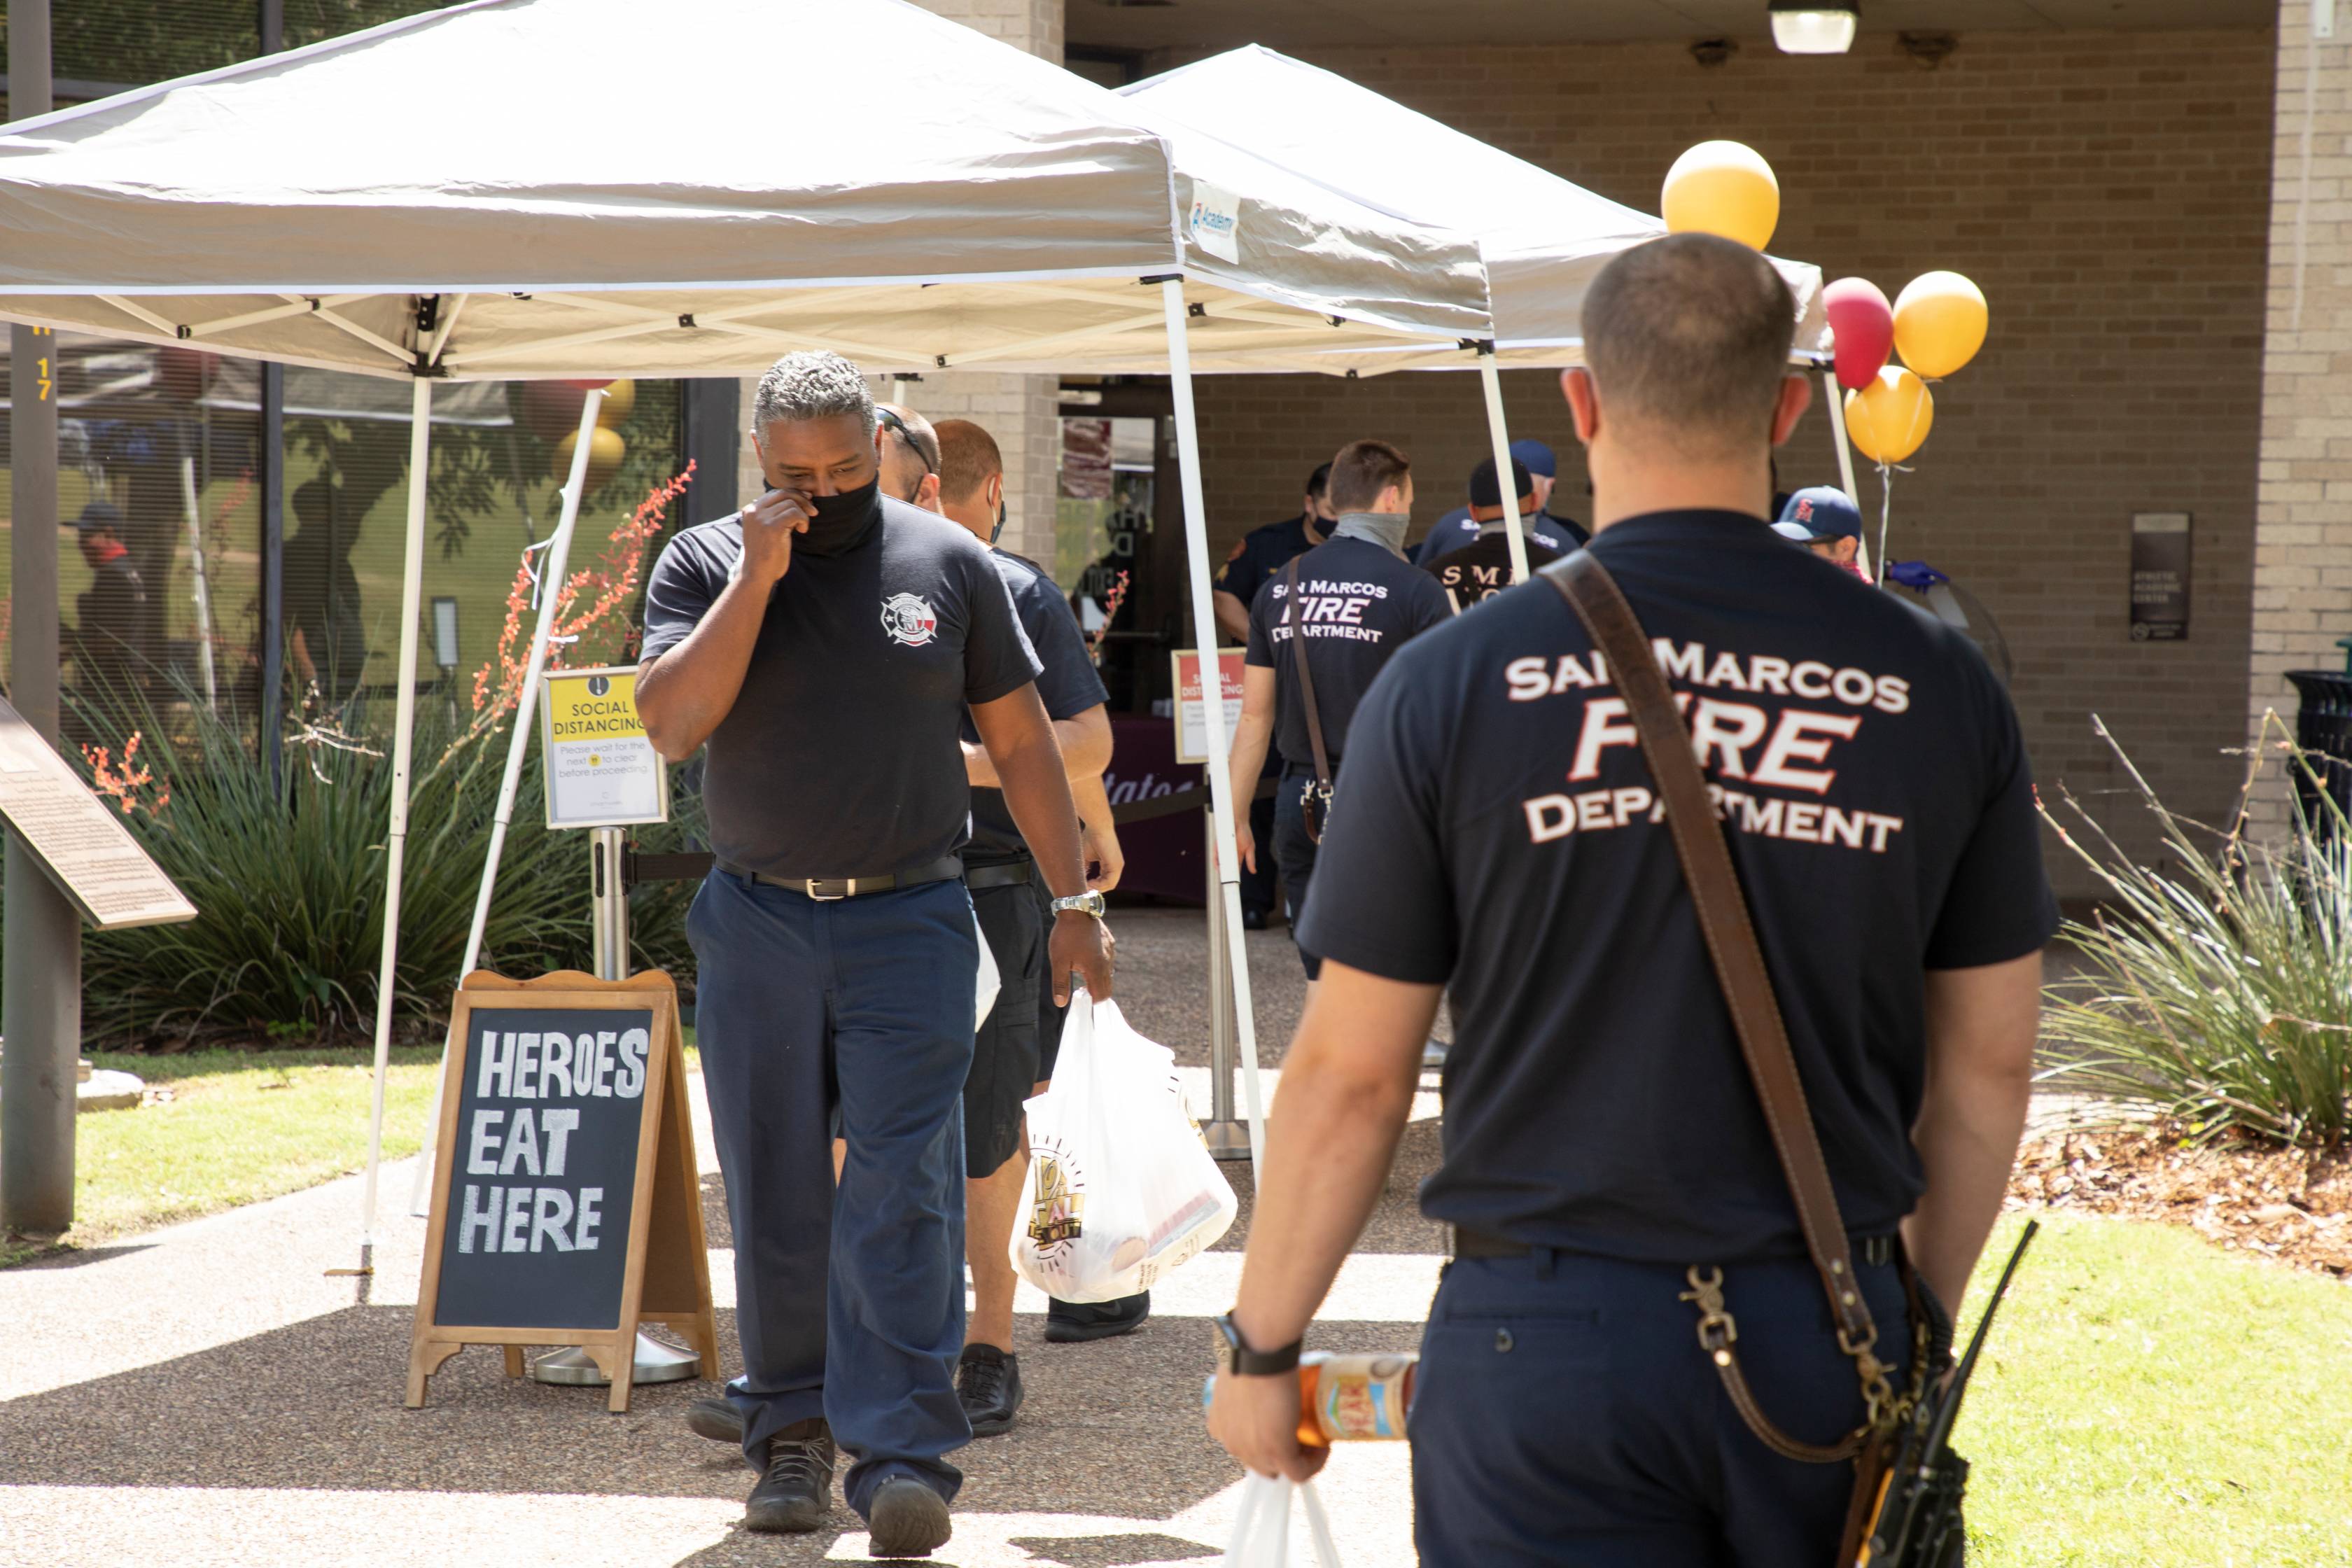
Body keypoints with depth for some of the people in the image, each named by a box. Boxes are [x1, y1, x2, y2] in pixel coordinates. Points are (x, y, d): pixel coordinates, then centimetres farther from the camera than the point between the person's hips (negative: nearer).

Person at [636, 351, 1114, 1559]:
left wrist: (1072, 900, 7)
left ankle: (900, 1454, -11)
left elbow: (1021, 738, 10)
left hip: (910, 924, -1)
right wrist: (755, 579, -16)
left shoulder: (949, 564, 4)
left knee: (904, 1186, -9)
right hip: (756, 925, 1)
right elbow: (670, 724, -10)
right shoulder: (704, 563, 3)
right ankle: (790, 1433, 20)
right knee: (776, 1198, 7)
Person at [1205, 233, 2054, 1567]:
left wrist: (1262, 1349, 9)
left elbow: (1351, 1076, -3)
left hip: (1549, 1335, -2)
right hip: (1825, 1343, 2)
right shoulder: (1940, 690, 0)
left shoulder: (1452, 685, -6)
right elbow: (1987, 1069, 7)